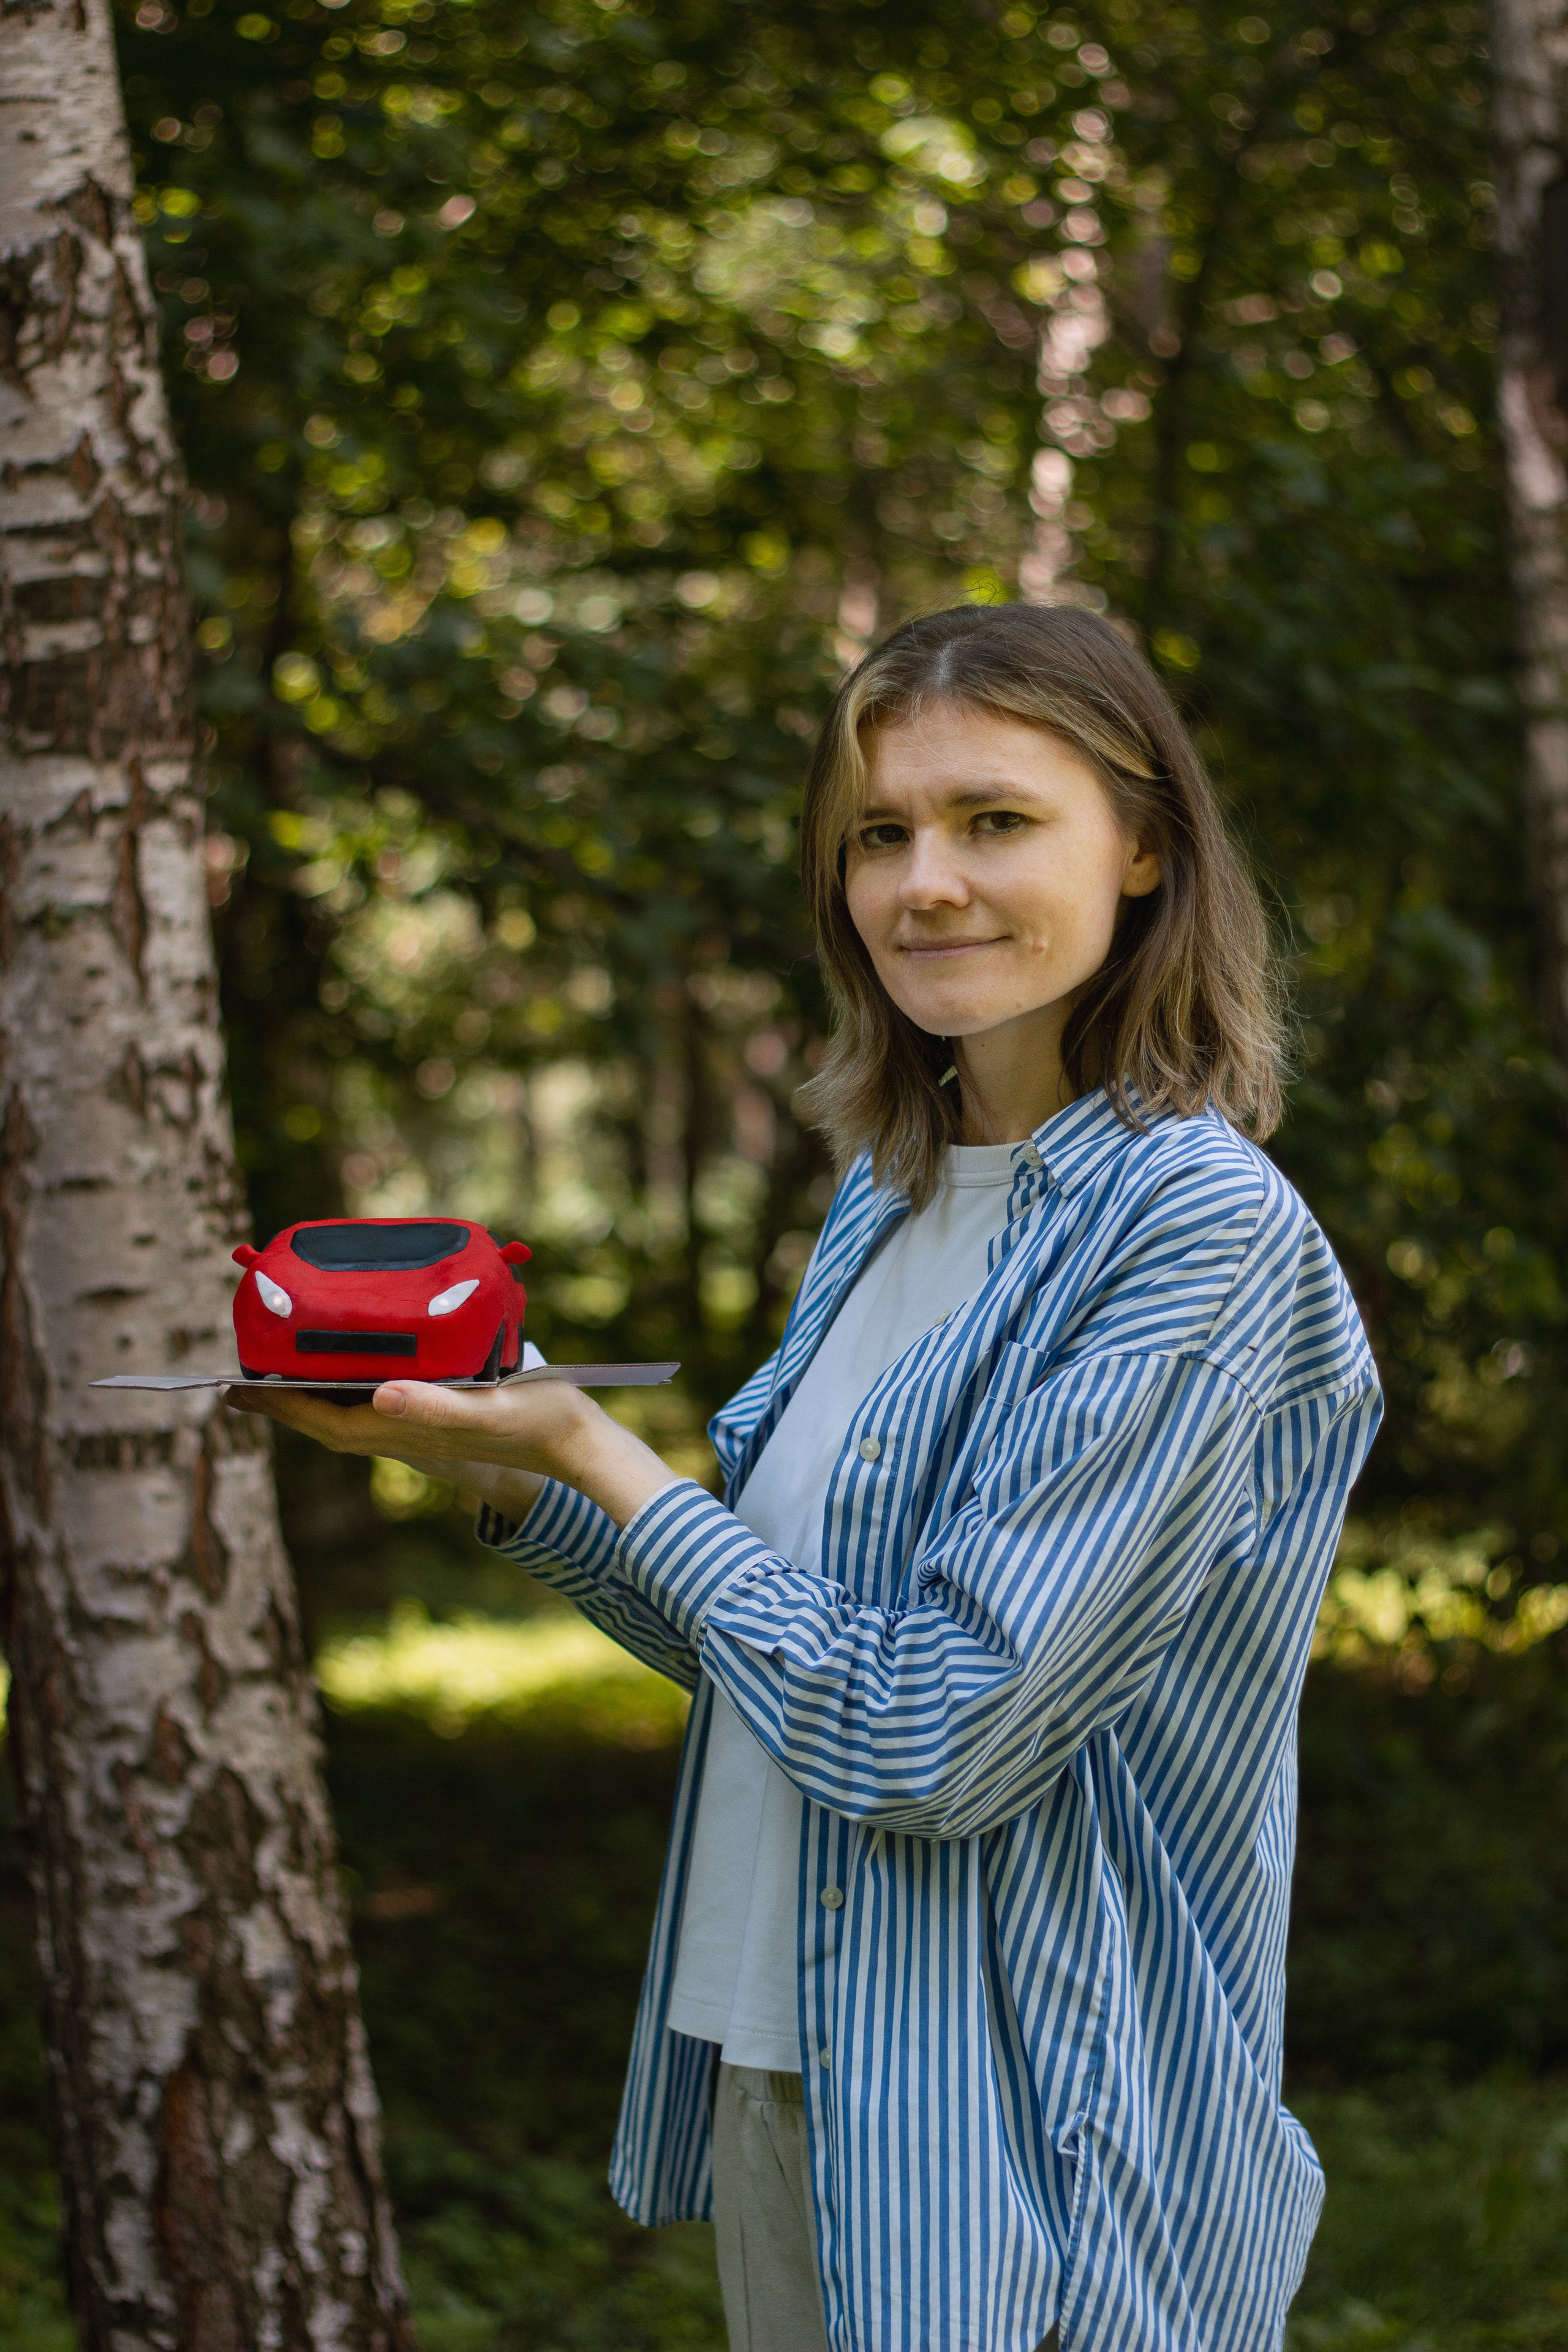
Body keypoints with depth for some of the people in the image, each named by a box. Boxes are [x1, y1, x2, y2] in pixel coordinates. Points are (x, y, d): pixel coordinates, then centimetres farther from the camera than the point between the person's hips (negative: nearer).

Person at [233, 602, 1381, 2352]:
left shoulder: (1204, 1227, -18)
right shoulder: (891, 1197, 8)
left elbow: (930, 1740, -23)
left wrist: (600, 1460, -12)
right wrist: (496, 1469, 1)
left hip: (1010, 2142, -8)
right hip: (768, 2059, 8)